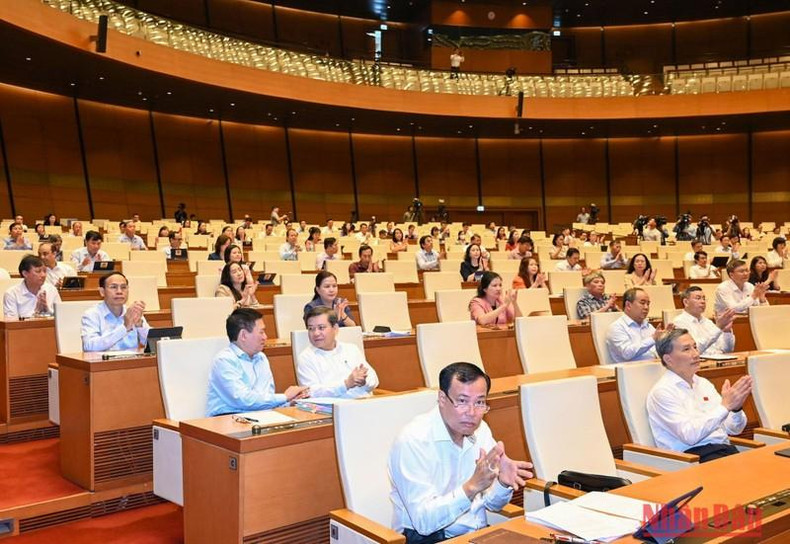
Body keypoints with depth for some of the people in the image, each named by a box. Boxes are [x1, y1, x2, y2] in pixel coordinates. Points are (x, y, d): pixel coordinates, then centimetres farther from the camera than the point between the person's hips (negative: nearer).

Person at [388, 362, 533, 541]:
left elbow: (492, 504, 10)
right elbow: (423, 521, -23)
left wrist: (503, 483, -11)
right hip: (427, 537, -7)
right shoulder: (413, 440, -18)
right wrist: (472, 486, -31)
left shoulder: (481, 430, 4)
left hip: (478, 533, 7)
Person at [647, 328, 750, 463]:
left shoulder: (703, 383, 17)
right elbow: (690, 435, -18)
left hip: (725, 449, 7)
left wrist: (736, 408, -6)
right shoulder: (662, 391, -6)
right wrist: (725, 406, -19)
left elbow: (734, 429, 16)